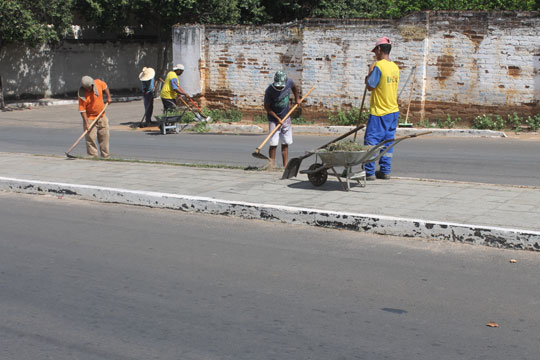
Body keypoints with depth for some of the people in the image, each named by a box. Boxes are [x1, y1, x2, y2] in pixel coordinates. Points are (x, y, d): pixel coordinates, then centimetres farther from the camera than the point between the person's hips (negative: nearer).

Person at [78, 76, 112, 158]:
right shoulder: (82, 94, -23)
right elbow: (82, 110, -21)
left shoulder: (98, 83, -11)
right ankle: (93, 156, -2)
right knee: (91, 137, -9)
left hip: (102, 115, 5)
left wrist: (108, 97, 7)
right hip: (90, 118, -5)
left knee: (104, 135, 9)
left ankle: (105, 155, 19)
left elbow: (105, 87, 14)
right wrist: (86, 123, -25)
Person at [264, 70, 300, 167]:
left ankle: (285, 166, 11)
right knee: (274, 144, -9)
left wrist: (297, 98, 23)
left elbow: (294, 87, 14)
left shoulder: (289, 82, -13)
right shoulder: (269, 90, -24)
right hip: (274, 119, -4)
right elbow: (267, 107, -15)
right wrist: (277, 118, -17)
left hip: (286, 118, 4)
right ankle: (271, 166, -1)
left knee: (285, 143, 7)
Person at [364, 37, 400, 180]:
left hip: (379, 111, -8)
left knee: (371, 141, -3)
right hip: (393, 110, 8)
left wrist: (370, 73, 1)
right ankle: (385, 171, 13)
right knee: (388, 141, 12)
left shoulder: (379, 66, -15)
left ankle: (370, 172, -4)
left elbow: (370, 86, -16)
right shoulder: (395, 67, 10)